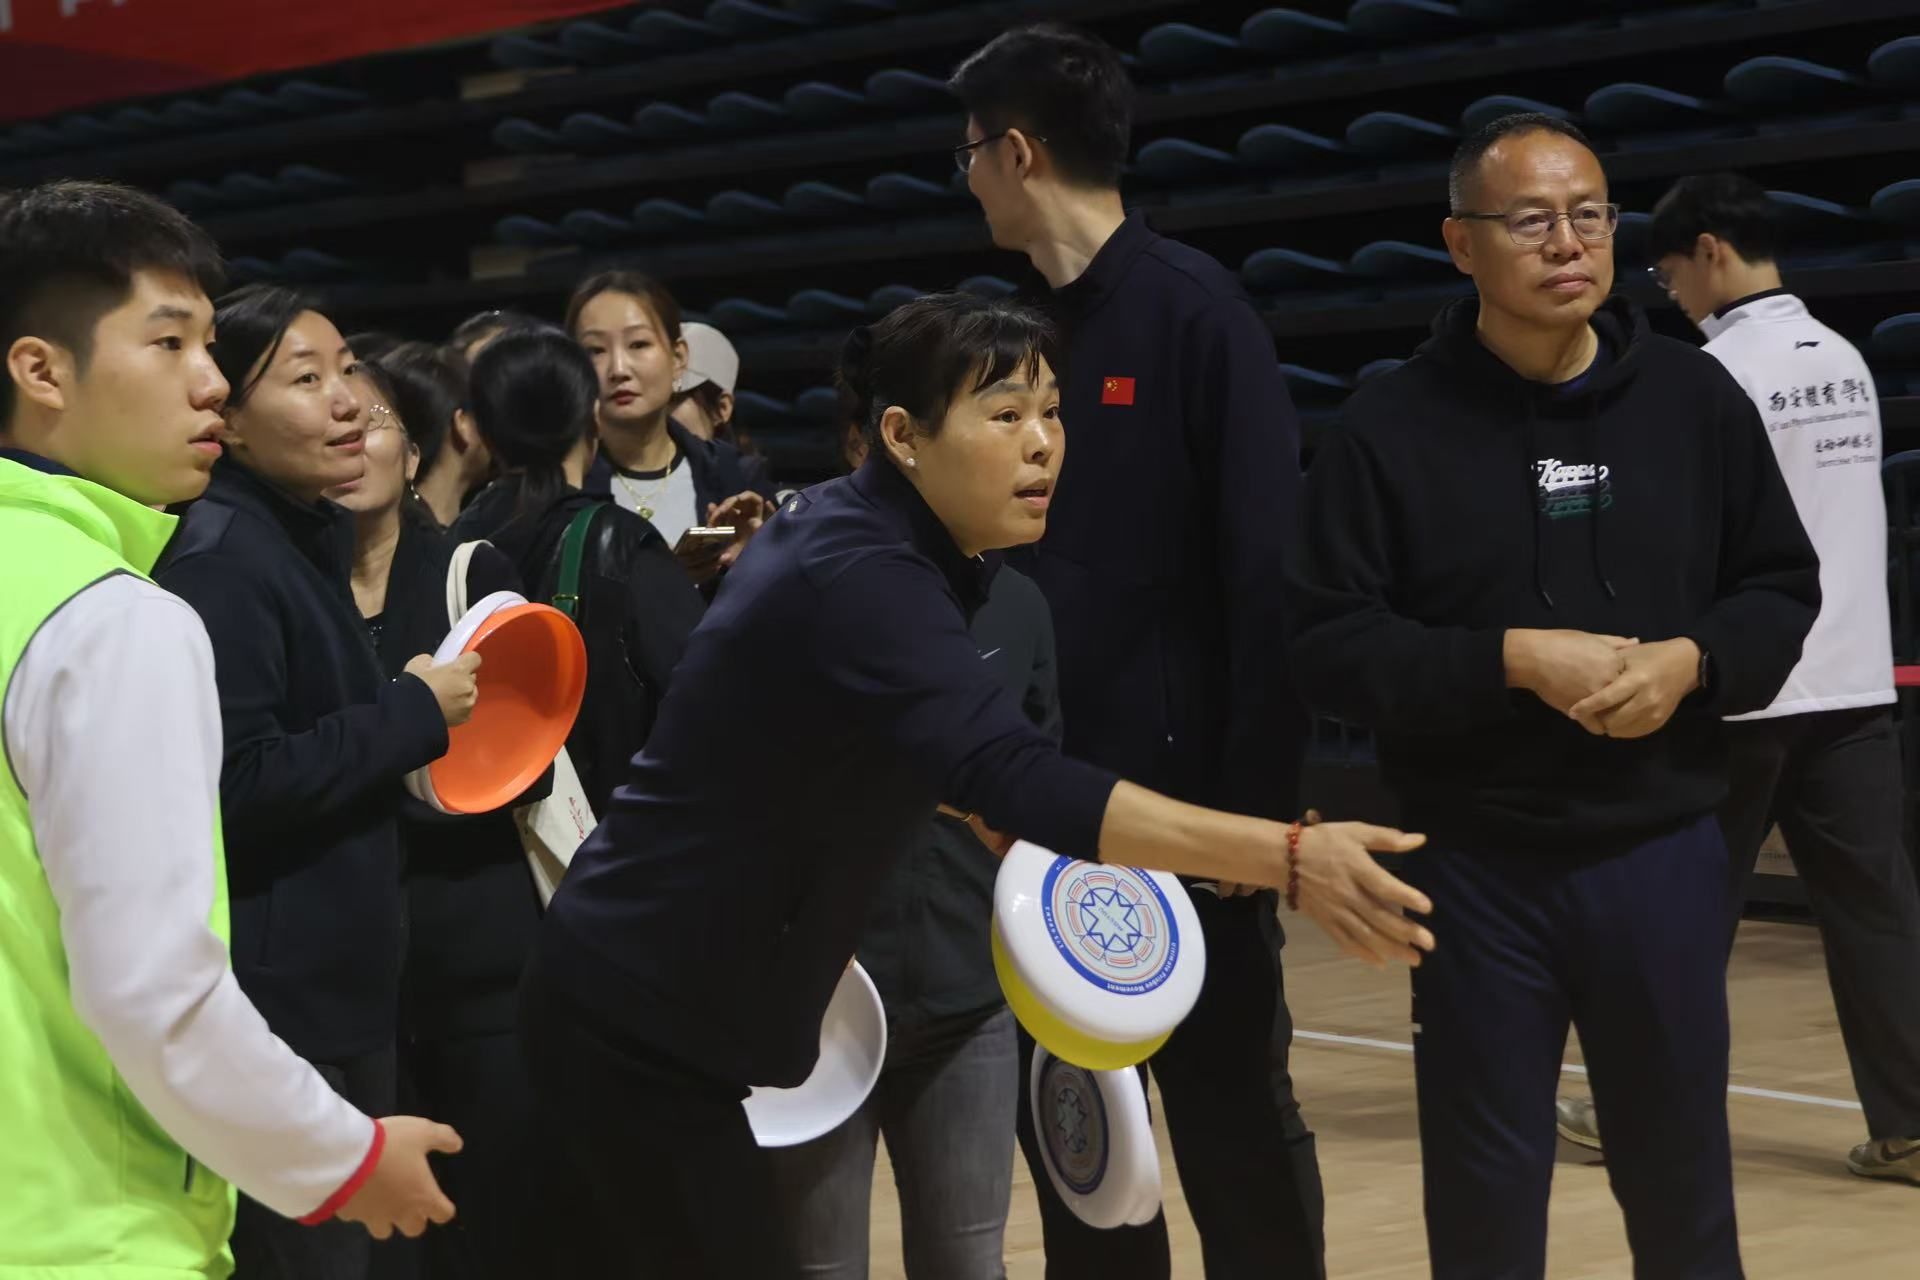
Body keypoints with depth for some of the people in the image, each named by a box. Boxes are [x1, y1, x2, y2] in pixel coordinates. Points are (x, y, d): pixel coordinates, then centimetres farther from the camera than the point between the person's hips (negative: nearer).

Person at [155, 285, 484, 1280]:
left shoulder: (307, 542, 15)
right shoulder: (221, 560, -15)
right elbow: (233, 788, -23)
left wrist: (418, 716, 10)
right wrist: (417, 712, -15)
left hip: (338, 991, 10)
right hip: (275, 1008, -10)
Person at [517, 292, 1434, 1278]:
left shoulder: (847, 532, 4)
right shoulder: (857, 577, -26)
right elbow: (1013, 779, -41)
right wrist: (1288, 858, -47)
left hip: (637, 1000, 10)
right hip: (638, 1024, -10)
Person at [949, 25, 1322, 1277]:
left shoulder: (1194, 307, -10)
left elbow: (1269, 563, -15)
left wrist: (1257, 795, -18)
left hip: (1186, 802, -6)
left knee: (1235, 1128, 3)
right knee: (1065, 1132, 11)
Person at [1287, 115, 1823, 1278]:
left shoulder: (1694, 396, 3)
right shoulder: (1392, 426, -4)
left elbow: (1784, 590, 9)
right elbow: (1331, 648, -7)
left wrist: (1694, 660, -11)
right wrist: (1514, 660, -18)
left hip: (1663, 860, 2)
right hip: (1480, 870, -2)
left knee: (1682, 1186, 13)